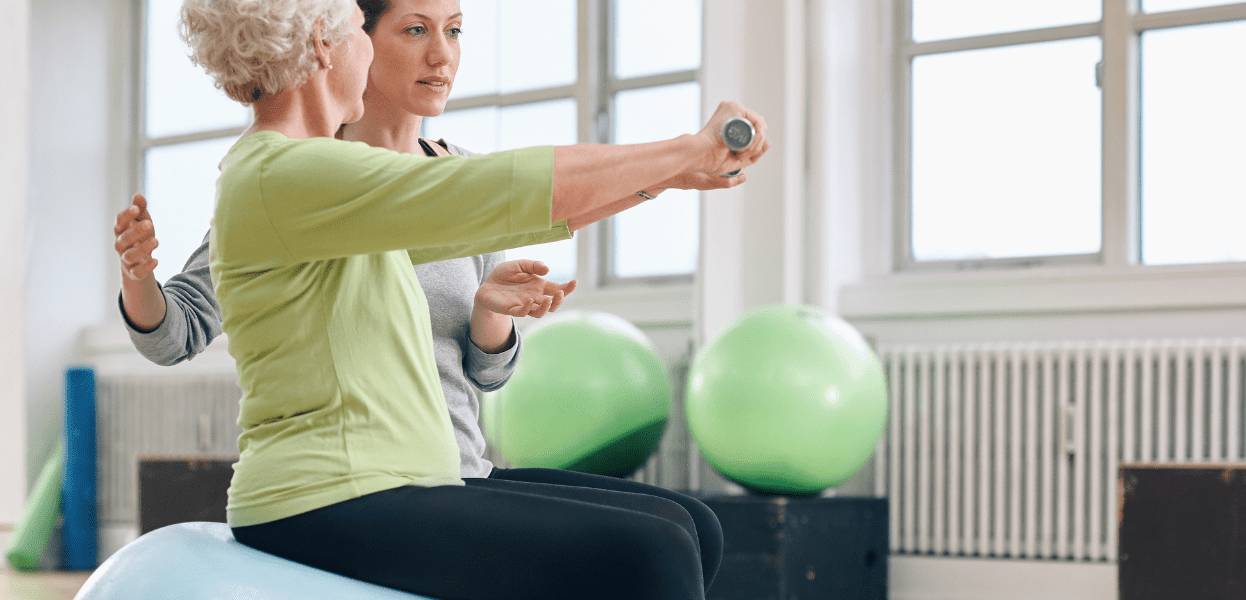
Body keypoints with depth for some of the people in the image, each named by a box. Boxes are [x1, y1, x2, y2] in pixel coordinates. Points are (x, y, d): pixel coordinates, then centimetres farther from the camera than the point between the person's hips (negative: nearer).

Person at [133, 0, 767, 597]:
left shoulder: (309, 175, 18)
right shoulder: (283, 175, -14)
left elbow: (504, 217, 23)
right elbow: (511, 188, -17)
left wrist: (671, 174, 22)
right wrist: (690, 149, -6)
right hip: (329, 511, -10)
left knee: (667, 527, 6)